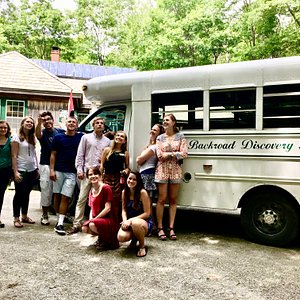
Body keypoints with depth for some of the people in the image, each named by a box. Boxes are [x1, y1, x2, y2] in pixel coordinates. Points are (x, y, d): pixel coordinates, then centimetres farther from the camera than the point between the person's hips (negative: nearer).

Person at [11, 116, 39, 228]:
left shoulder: (32, 138, 11)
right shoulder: (16, 137, -6)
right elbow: (14, 156, -10)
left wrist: (37, 168, 10)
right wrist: (15, 172, -16)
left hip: (32, 170, 5)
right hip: (21, 171, -5)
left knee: (26, 194, 12)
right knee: (19, 194, 2)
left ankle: (24, 216, 22)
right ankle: (16, 218, 11)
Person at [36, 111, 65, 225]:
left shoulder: (60, 131, 5)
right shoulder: (43, 132, -4)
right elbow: (38, 135, -28)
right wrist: (39, 123, -48)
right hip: (46, 165, -2)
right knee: (46, 190, -1)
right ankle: (44, 215, 12)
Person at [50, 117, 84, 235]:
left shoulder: (81, 137, 3)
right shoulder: (58, 137, 4)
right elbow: (53, 154, 5)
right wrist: (52, 170, -3)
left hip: (72, 172, -1)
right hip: (59, 171, 1)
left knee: (65, 197, -4)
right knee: (57, 195, 9)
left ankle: (60, 224, -4)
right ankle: (59, 219, 23)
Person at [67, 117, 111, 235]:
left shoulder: (107, 141, 14)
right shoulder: (86, 137, 9)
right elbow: (80, 155, 6)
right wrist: (79, 170, -4)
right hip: (87, 172, -2)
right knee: (82, 199, -2)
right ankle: (77, 224, 2)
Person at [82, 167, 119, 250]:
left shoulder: (105, 188, -13)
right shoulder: (91, 191, 10)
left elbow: (107, 208, -17)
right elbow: (92, 209, 14)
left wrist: (94, 219, -16)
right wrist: (90, 220, -5)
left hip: (109, 219, -7)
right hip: (97, 219, 7)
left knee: (92, 225, -32)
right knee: (84, 229, -19)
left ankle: (106, 239, -2)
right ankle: (101, 237, 10)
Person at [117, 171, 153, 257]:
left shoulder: (142, 192, -17)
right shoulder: (124, 192, 0)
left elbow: (147, 213, -15)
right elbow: (124, 210, 5)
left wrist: (131, 220, -22)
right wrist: (125, 221, -15)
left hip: (145, 222, -4)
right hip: (130, 223, 4)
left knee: (135, 223, -41)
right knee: (121, 237, -27)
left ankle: (142, 246, -11)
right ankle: (134, 238, 12)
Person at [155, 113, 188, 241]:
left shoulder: (180, 137, 5)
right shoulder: (160, 138, 7)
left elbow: (184, 154, -6)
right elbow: (160, 156, -3)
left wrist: (168, 154, -8)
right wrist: (174, 154, -6)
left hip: (175, 170, 0)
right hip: (162, 170, 0)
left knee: (173, 200, 5)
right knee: (162, 199, -1)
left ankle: (171, 228, 12)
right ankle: (160, 228, 6)